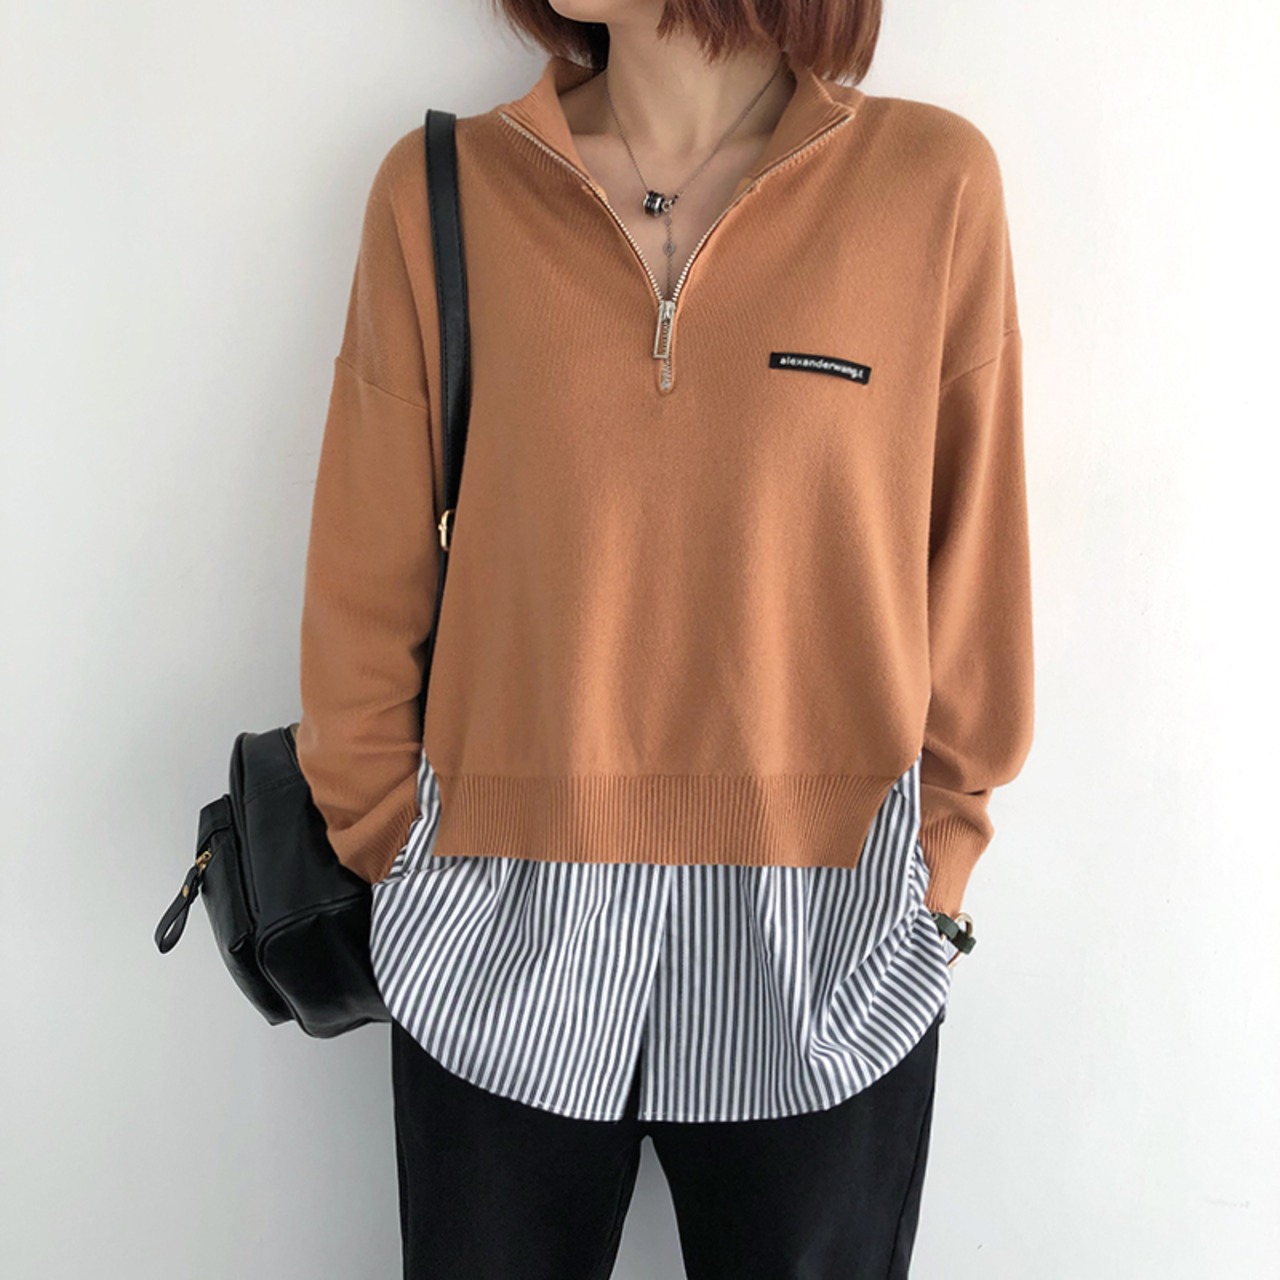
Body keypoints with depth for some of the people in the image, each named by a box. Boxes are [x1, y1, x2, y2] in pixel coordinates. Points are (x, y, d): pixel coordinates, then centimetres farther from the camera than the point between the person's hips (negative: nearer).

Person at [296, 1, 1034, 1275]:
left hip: (831, 947, 0)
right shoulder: (443, 189, -3)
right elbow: (367, 586, 2)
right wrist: (389, 850, 6)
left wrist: (938, 861, 5)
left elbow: (972, 574, 1)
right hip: (502, 946, 1)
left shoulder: (933, 181, -5)